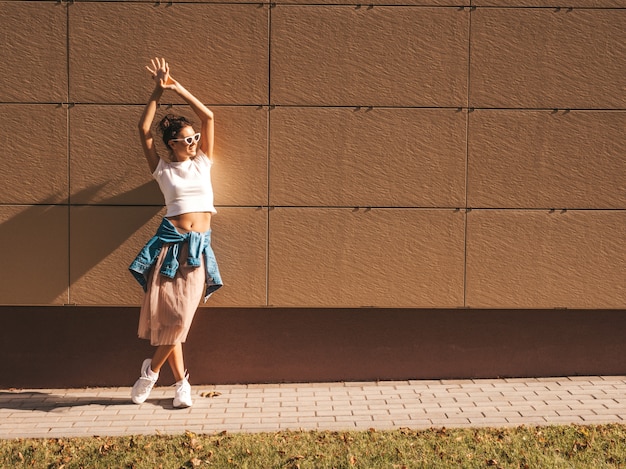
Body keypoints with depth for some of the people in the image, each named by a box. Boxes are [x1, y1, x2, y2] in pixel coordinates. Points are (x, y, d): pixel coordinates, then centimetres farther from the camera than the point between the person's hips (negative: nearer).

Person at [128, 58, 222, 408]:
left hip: (199, 247, 2)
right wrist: (159, 91, -1)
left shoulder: (203, 163, 11)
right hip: (170, 243, -1)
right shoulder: (163, 169, 6)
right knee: (167, 313, -4)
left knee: (181, 316, -5)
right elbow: (144, 129, 0)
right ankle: (182, 382, 10)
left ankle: (152, 369, 15)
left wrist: (177, 88, 5)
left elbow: (208, 116, 6)